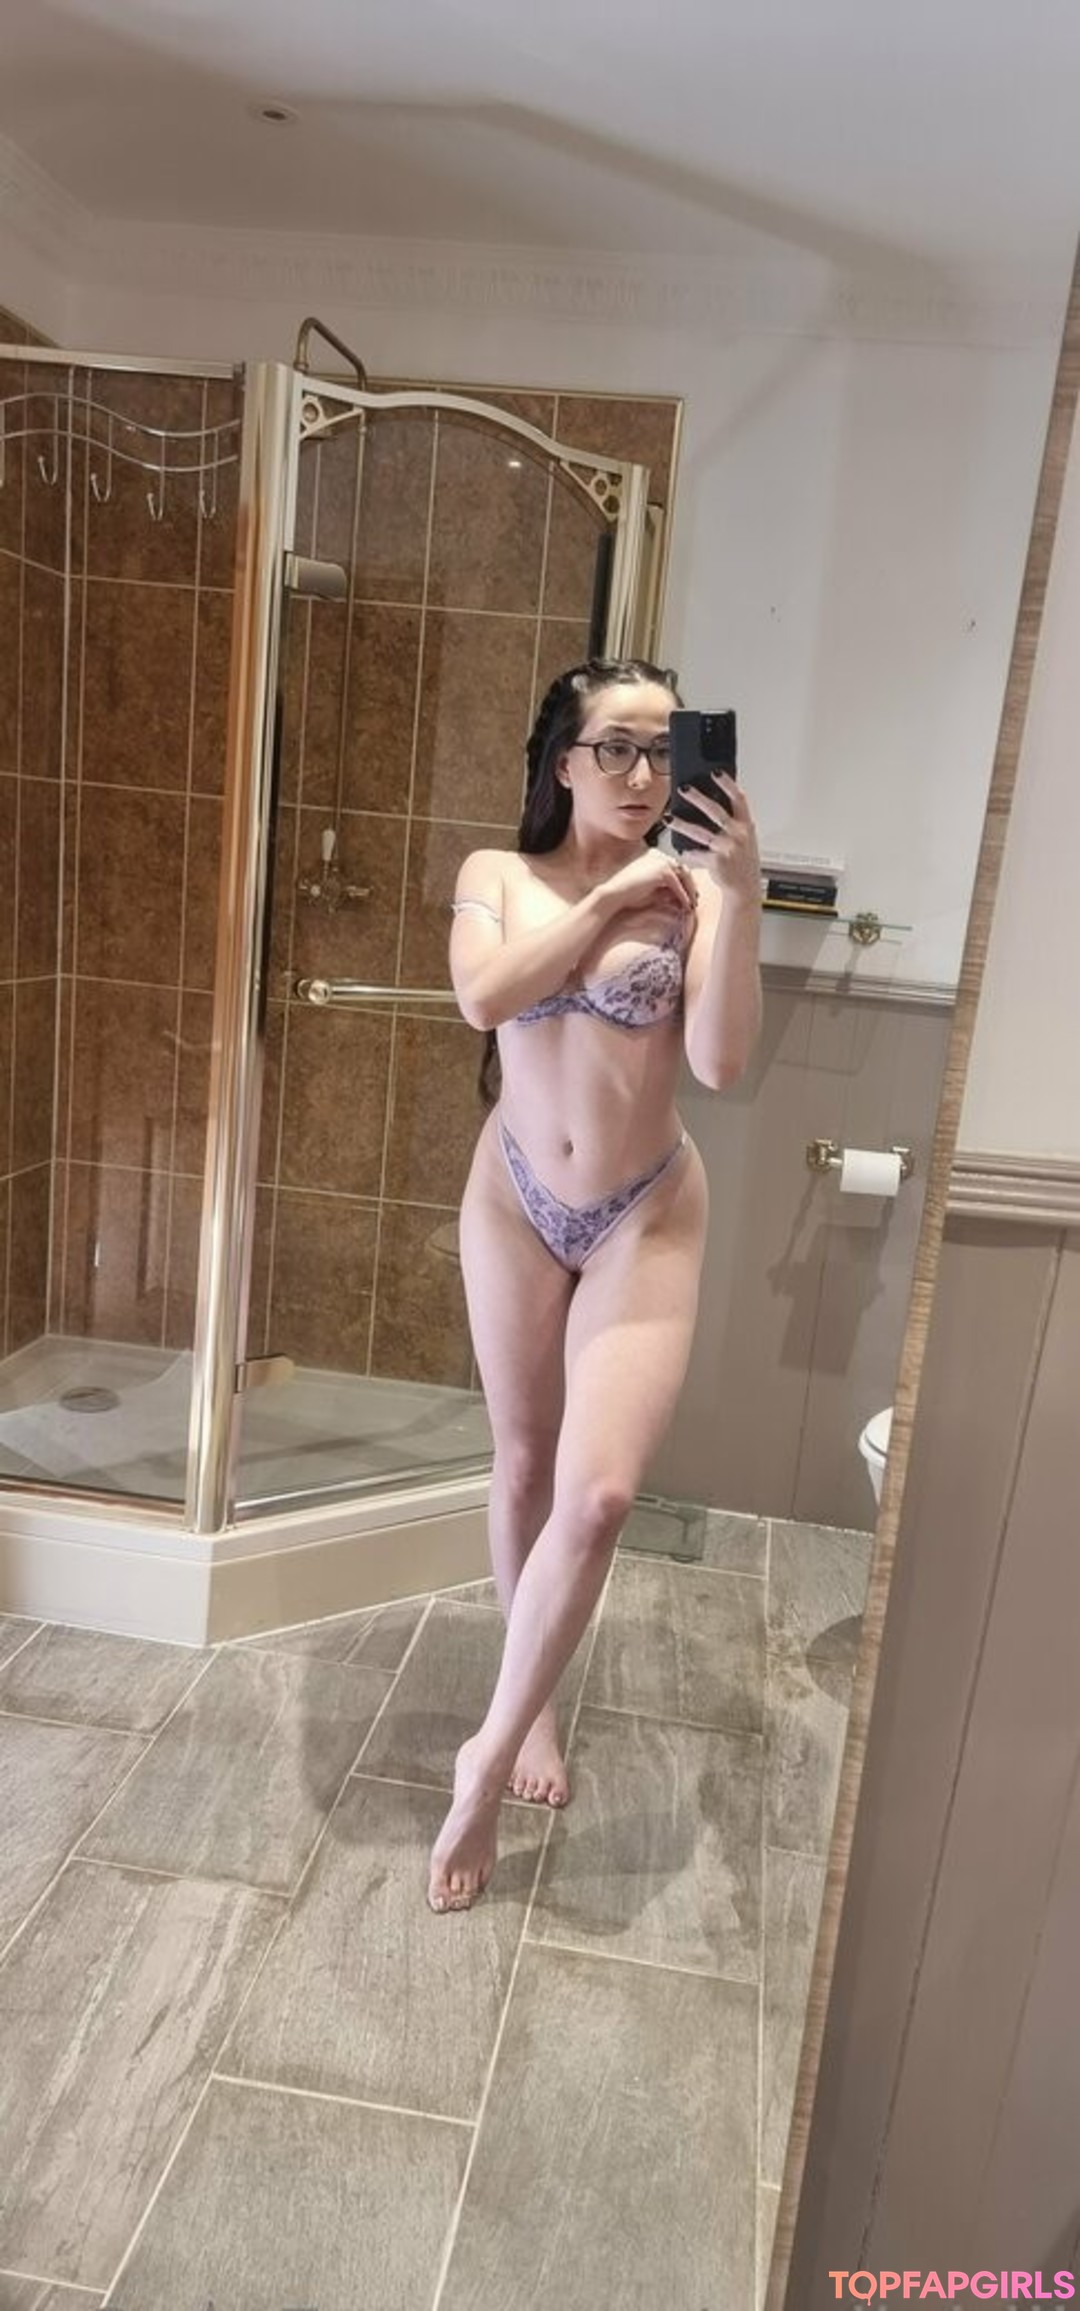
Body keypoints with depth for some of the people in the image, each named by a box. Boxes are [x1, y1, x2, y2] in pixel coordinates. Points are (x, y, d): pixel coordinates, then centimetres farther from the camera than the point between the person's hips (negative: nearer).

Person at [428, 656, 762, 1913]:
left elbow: (720, 1060, -17)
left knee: (600, 1490, -11)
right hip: (516, 1204, 2)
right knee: (525, 1467, 14)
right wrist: (612, 896, -17)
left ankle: (490, 1756, 9)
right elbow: (485, 997, -20)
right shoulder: (497, 875, 0)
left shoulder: (690, 890, -5)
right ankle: (535, 1705, 37)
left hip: (647, 1217, -1)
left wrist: (737, 895, -24)